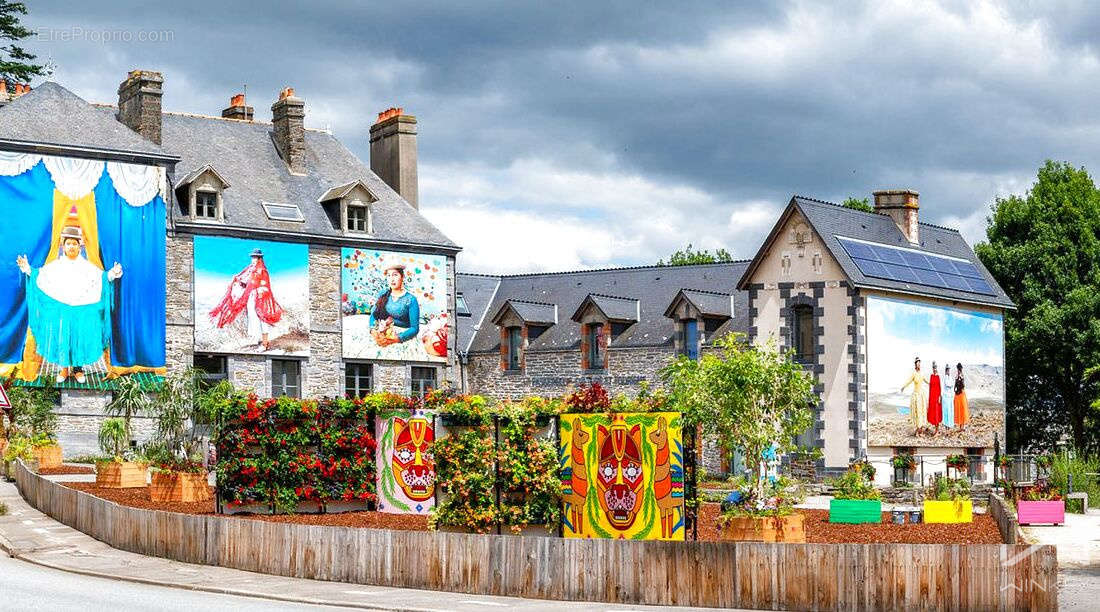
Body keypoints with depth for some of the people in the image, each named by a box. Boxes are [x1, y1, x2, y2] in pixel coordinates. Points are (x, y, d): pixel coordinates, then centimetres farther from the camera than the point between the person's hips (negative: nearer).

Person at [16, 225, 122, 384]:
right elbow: (40, 275, 10)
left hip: (82, 311, 0)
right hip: (60, 310, 0)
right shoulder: (55, 265, 7)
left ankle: (78, 368, 13)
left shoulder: (88, 266, 6)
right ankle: (64, 368, 13)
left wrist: (112, 274, -15)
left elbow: (102, 277, 2)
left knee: (80, 338, 2)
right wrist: (29, 270, -4)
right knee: (61, 337, 2)